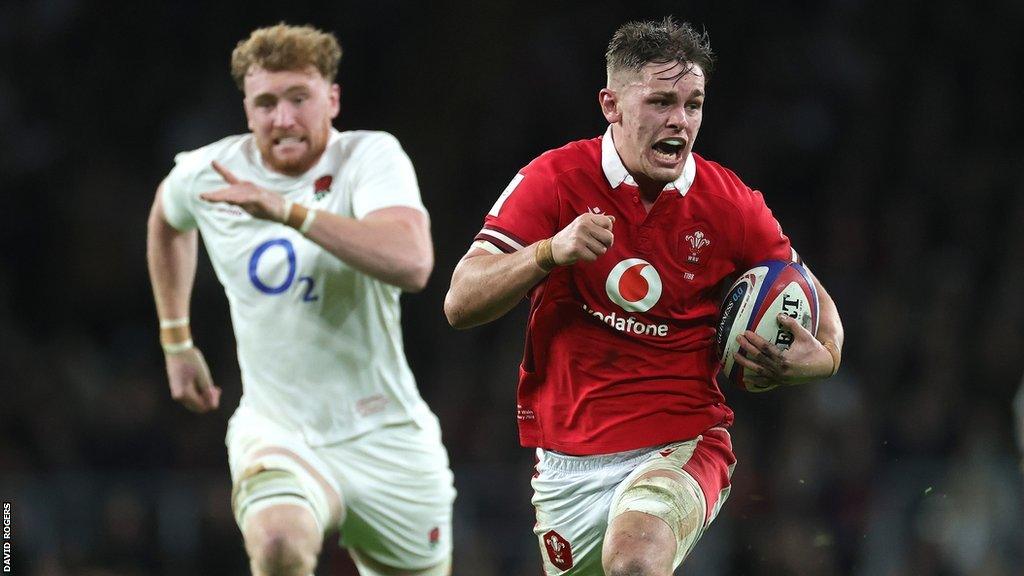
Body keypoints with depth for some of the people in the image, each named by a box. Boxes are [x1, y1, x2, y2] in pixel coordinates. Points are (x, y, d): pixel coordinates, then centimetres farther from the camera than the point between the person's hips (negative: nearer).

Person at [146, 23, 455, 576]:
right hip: (274, 430, 0)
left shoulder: (370, 157, -13)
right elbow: (167, 218, 25)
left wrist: (288, 210, -39)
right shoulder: (206, 173, -2)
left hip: (383, 439, 0)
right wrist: (176, 342, 25)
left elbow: (411, 263, -33)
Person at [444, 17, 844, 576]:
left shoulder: (732, 205, -2)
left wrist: (823, 357, -10)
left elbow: (813, 301, 13)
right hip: (568, 461, 2)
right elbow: (460, 303, -10)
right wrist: (552, 251, -27)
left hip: (683, 446, -2)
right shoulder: (554, 181, -5)